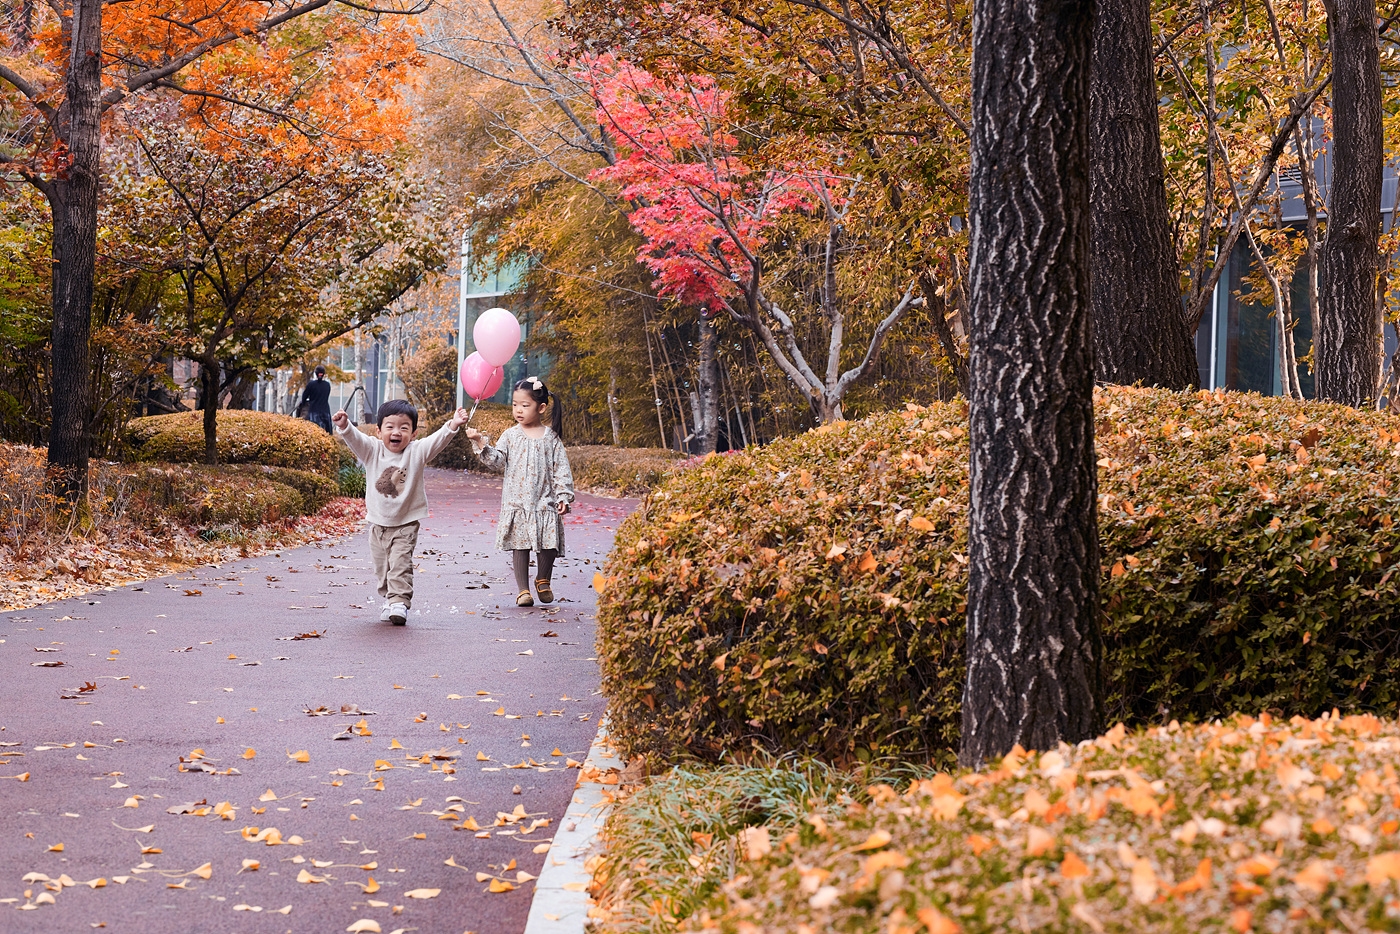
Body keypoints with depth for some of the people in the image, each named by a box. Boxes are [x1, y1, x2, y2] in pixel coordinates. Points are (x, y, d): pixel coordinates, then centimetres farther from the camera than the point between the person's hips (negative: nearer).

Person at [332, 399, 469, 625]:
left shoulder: (417, 452, -9)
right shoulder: (372, 451, -5)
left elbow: (437, 440, -20)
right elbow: (355, 438, -17)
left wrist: (452, 426, -38)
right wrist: (344, 426, -39)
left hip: (406, 523, -3)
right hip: (378, 522, 3)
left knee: (400, 564, -12)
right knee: (381, 567, 13)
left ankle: (399, 603, -14)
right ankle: (388, 600, 28)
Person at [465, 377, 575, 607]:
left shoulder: (551, 437, 2)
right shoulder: (510, 436, 4)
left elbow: (561, 469, 2)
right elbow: (496, 461, -4)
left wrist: (563, 496, -5)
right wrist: (481, 443, -18)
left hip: (545, 502, 0)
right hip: (517, 502, 1)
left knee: (549, 545, -1)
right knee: (520, 545, 2)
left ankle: (543, 581, 25)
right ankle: (523, 590, 11)